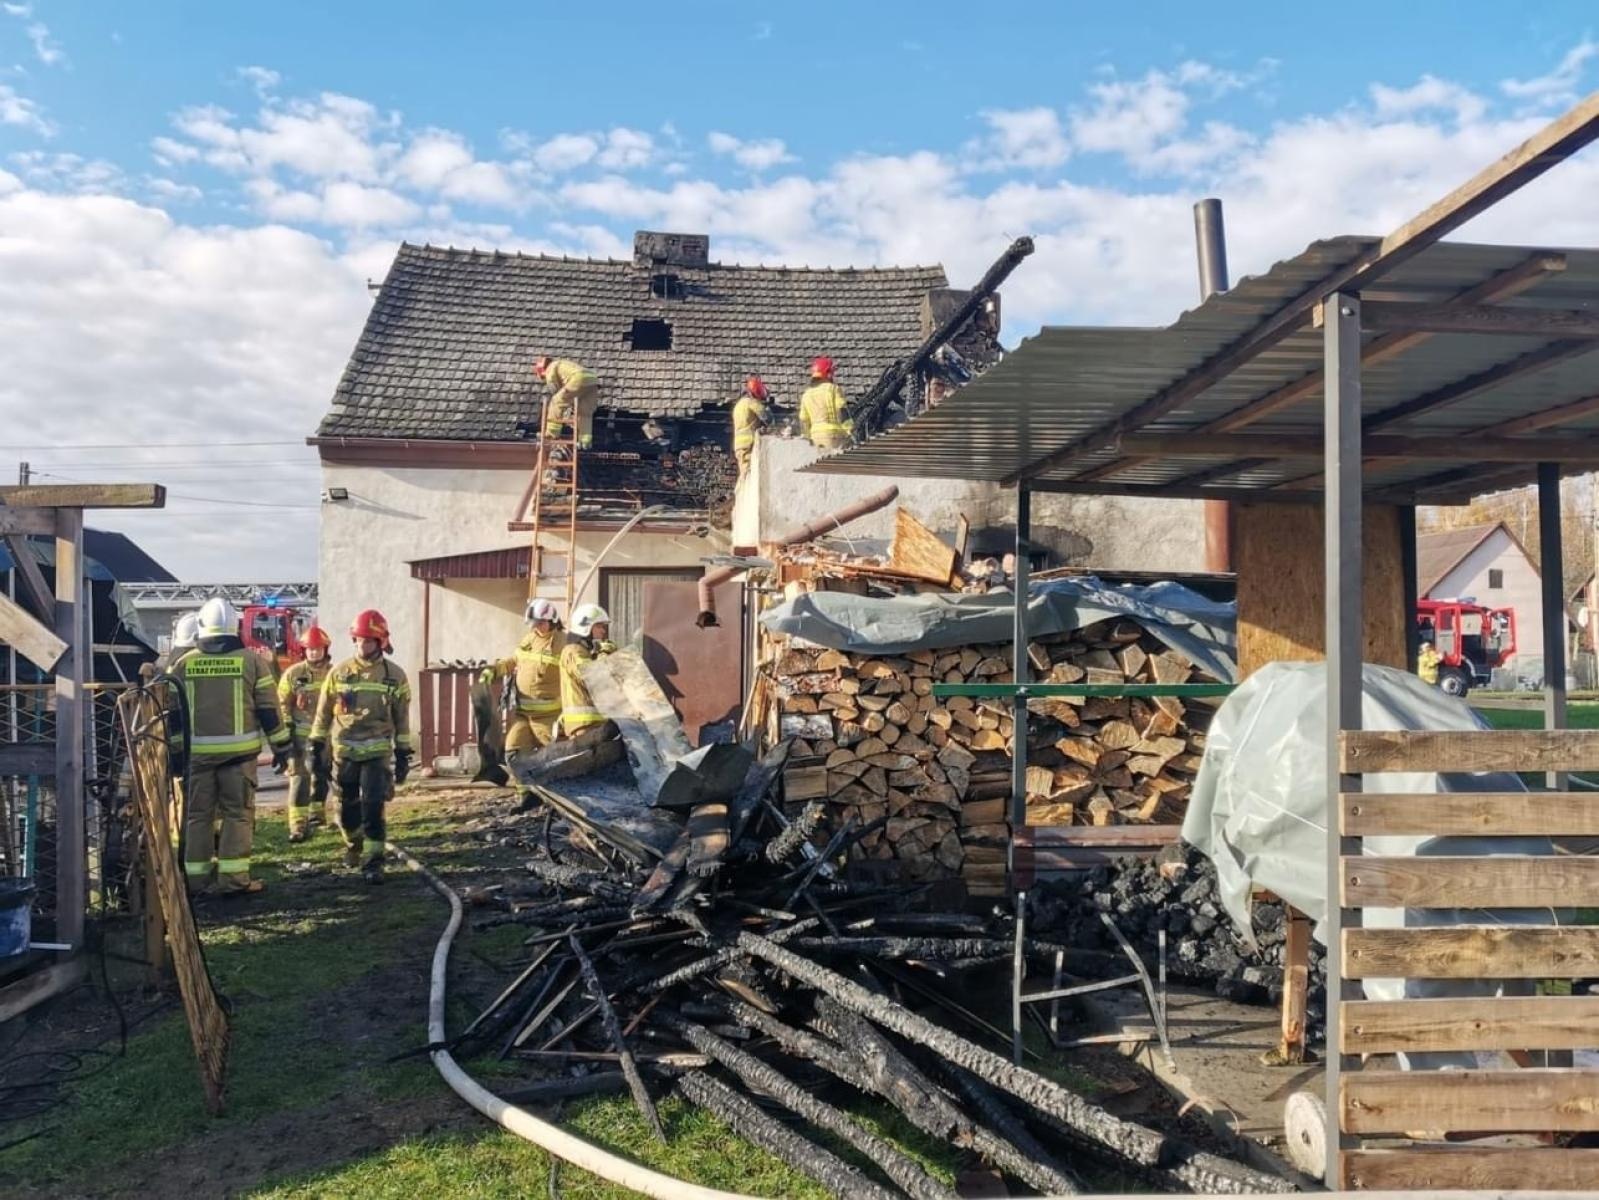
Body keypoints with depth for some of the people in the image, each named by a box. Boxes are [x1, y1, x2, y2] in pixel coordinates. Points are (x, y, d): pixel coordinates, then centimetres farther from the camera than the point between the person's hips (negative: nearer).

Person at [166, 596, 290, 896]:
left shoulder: (184, 664, 6)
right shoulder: (251, 661, -2)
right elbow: (269, 710, -1)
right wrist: (280, 747, 6)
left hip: (196, 752, 2)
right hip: (239, 750, -2)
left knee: (198, 814, 12)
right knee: (237, 813, 2)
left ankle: (195, 877, 16)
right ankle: (233, 878, -1)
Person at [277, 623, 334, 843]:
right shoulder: (293, 674, -3)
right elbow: (282, 703, -2)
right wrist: (286, 730, -8)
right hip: (301, 735, -3)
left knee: (321, 776, 16)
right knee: (300, 778, -9)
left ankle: (317, 812, 36)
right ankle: (298, 826, -11)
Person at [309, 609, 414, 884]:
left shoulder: (394, 676, -1)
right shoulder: (339, 673, 2)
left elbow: (402, 718, 3)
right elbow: (323, 712, 8)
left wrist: (403, 756, 1)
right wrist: (317, 747, 5)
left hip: (377, 752, -2)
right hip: (344, 751, 2)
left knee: (373, 808, -11)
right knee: (348, 809, 13)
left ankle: (373, 862, -5)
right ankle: (354, 844, 40)